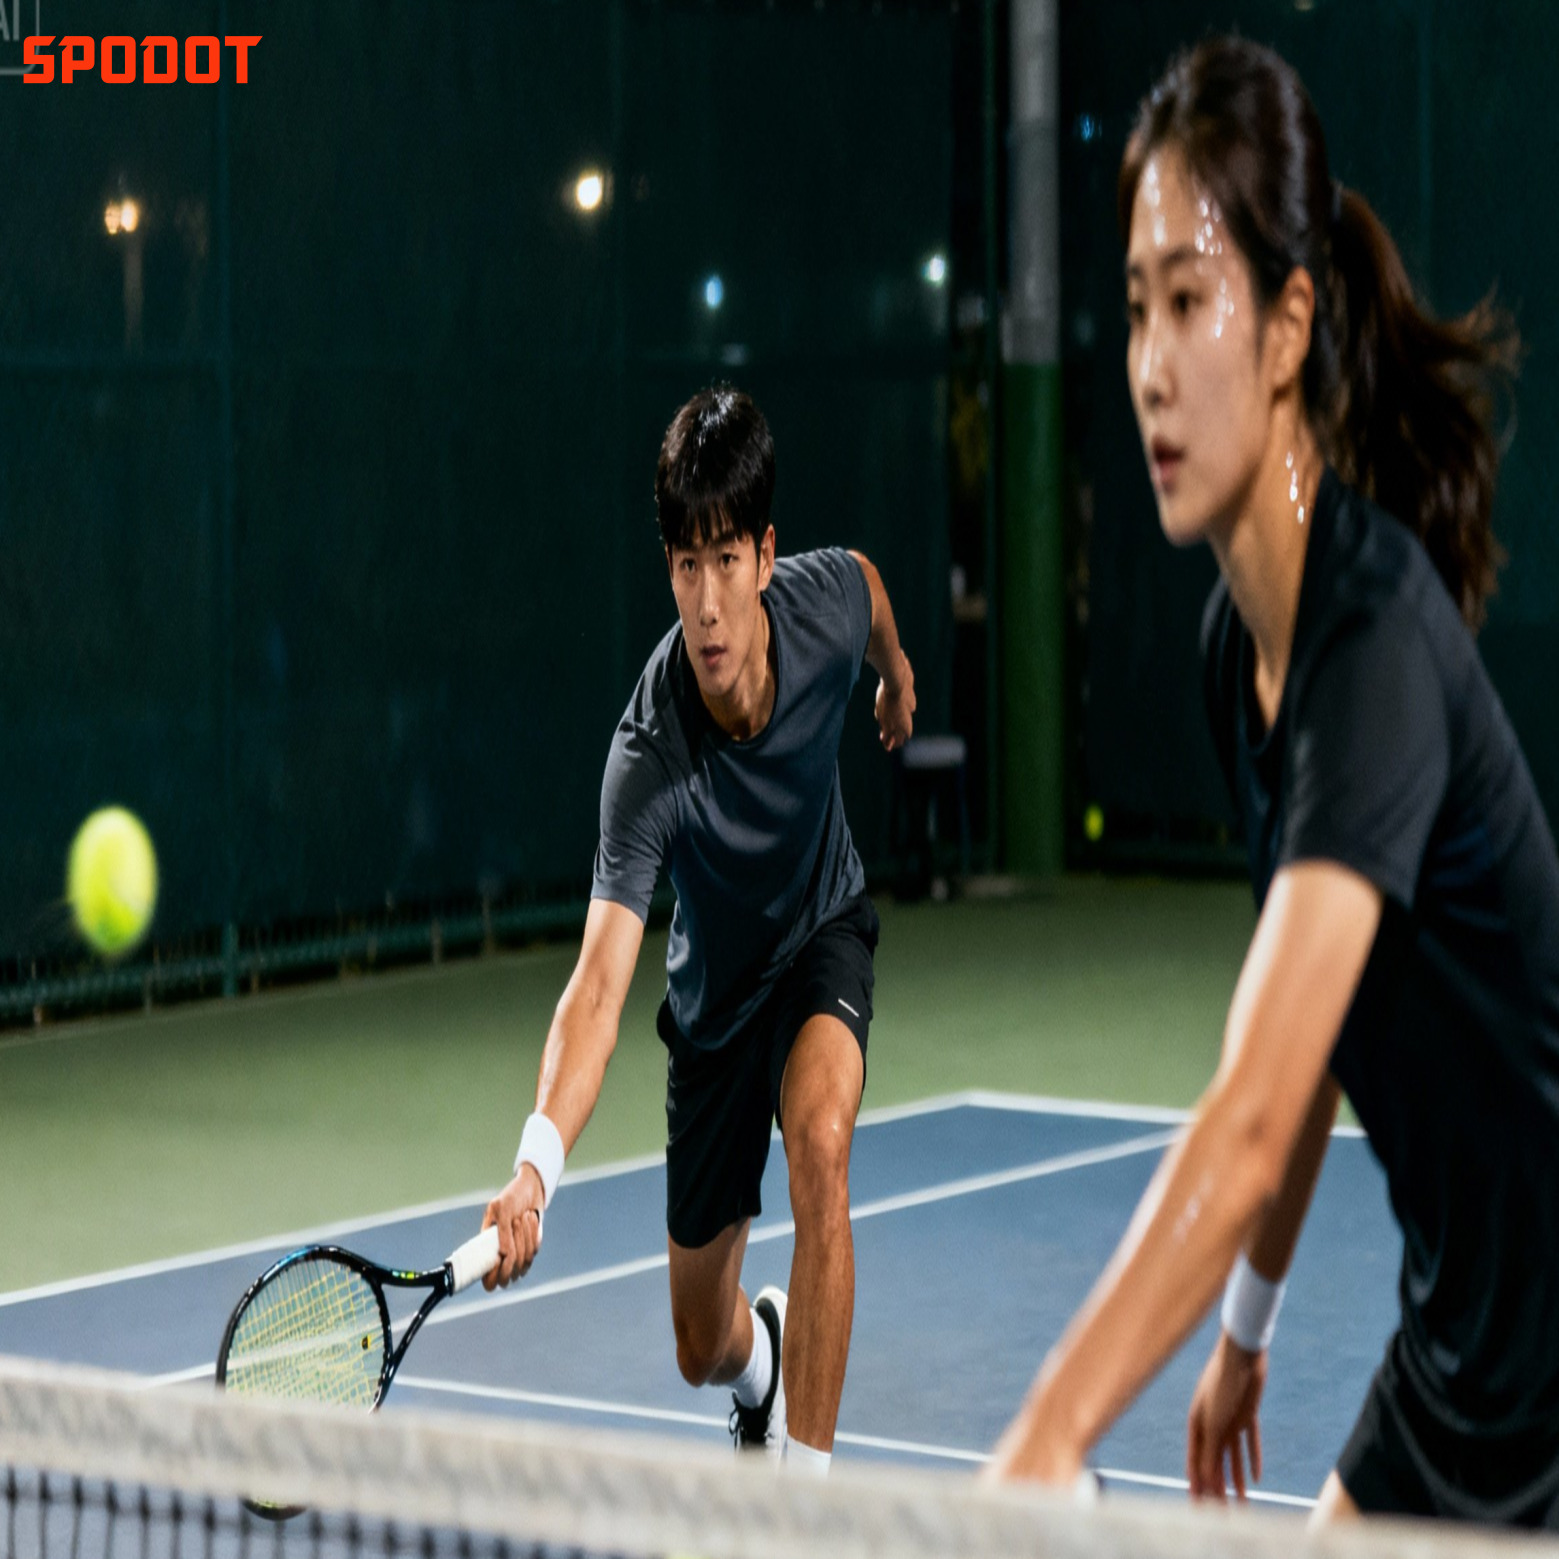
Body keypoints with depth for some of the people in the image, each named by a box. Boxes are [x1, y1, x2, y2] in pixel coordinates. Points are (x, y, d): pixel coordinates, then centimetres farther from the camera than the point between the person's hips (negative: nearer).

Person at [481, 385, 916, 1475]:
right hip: (715, 999, -1)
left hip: (826, 934, 1)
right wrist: (538, 1161, -61)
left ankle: (807, 1478, -25)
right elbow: (601, 981, -46)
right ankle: (765, 1364, 53)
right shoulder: (651, 761, -38)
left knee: (819, 1135, -34)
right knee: (703, 1349, 12)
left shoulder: (828, 599, -28)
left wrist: (899, 672, 22)